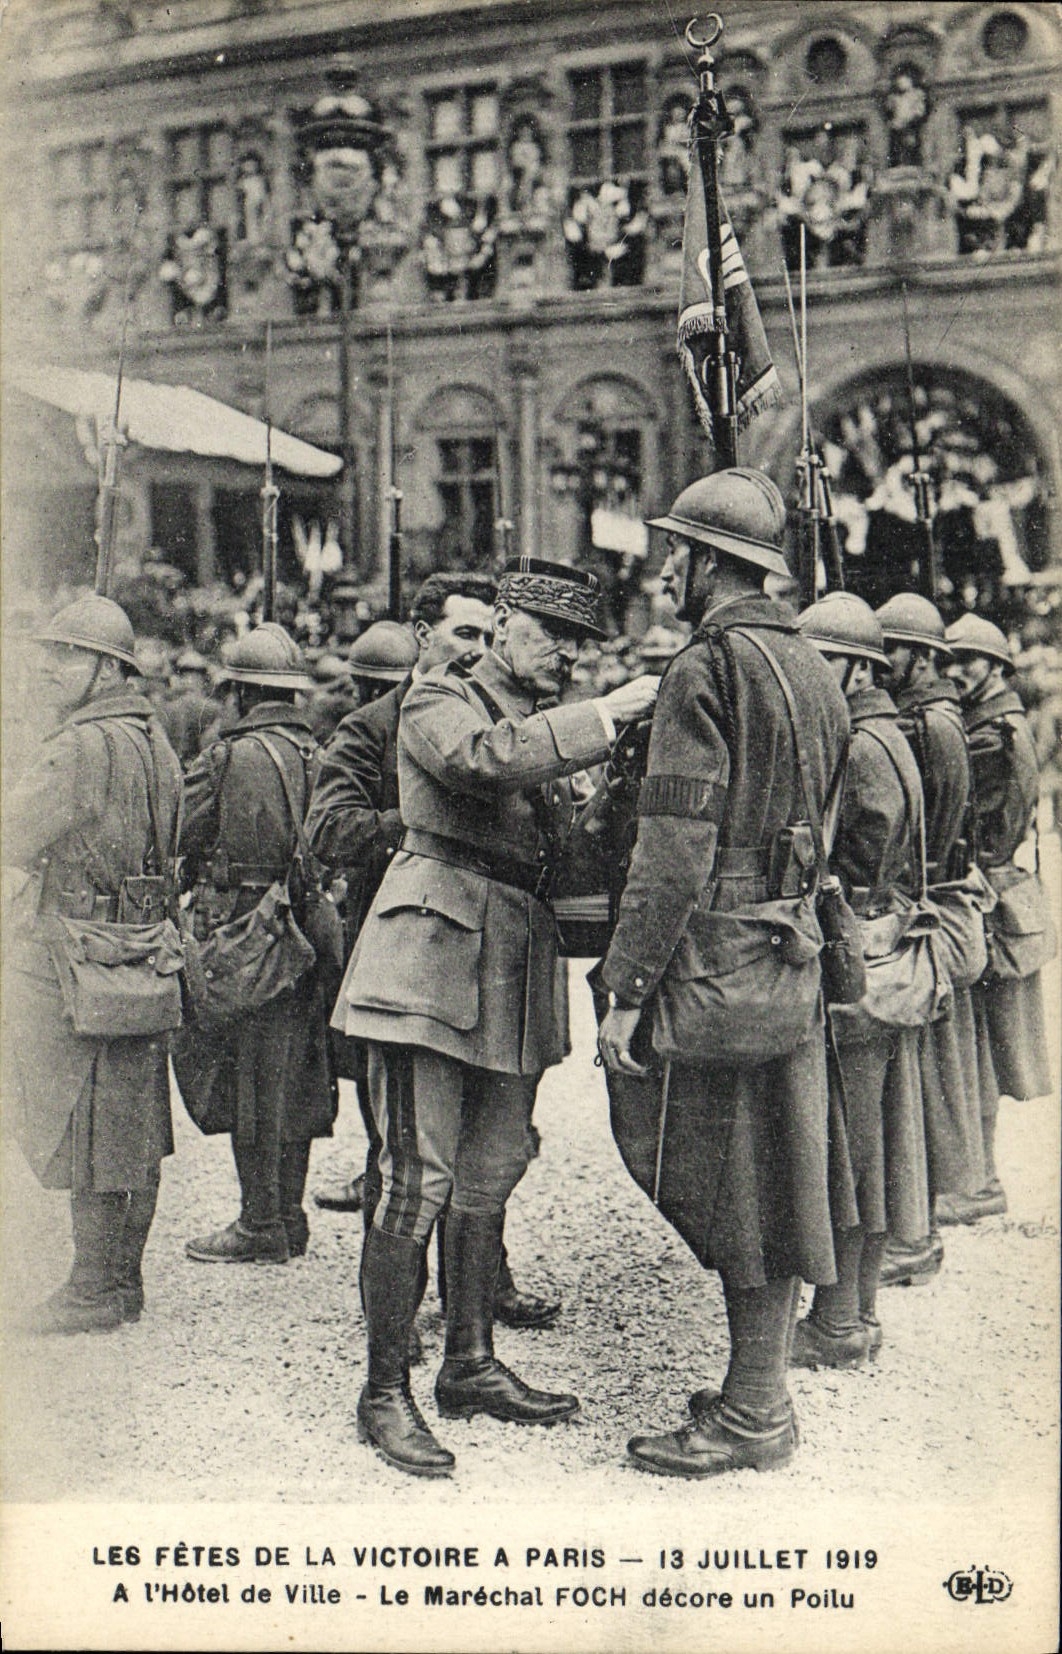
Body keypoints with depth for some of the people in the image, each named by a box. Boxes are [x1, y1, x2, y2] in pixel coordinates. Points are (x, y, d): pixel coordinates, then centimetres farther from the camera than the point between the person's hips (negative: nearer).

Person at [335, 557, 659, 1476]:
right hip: (435, 955, -8)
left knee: (491, 1178, 13)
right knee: (419, 1178, -9)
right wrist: (605, 714, -23)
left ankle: (471, 1366, 25)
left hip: (518, 968, 8)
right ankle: (386, 1391, 1)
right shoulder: (439, 702, 0)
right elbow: (484, 758, -24)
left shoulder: (546, 728, 22)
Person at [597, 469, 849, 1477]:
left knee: (723, 1183, 1)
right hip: (795, 956, 9)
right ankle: (762, 1386, 25)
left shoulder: (707, 667, -14)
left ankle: (751, 1417, 11)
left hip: (716, 960, -9)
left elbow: (676, 847, -20)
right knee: (778, 1176, 14)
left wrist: (627, 990, -17)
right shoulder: (814, 669, 13)